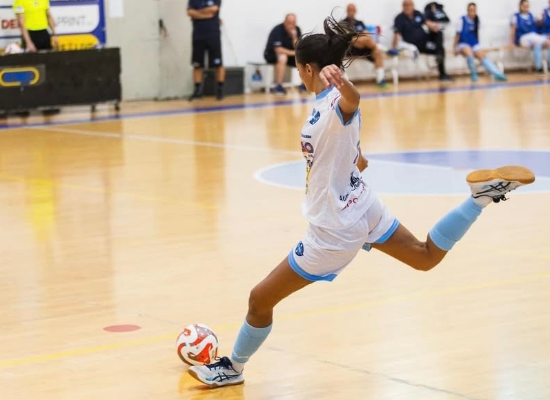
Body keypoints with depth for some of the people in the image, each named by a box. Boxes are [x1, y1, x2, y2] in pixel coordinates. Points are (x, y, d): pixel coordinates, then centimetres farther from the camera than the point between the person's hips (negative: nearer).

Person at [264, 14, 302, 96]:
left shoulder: (297, 30, -4)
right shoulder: (278, 30, -21)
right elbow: (278, 49, -27)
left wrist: (294, 37, -24)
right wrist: (293, 52, -26)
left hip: (289, 54, 6)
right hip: (272, 54, -6)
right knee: (282, 57, -39)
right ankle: (278, 86, -35)